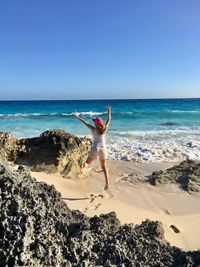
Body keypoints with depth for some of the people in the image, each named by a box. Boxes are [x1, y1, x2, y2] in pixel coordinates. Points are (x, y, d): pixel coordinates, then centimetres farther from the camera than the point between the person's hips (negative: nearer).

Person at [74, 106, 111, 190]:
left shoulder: (94, 129, -1)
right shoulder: (104, 129, 4)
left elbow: (85, 123, 5)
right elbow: (109, 120, 15)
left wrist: (78, 117, 15)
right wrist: (108, 111, 24)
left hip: (95, 148, -3)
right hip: (103, 148, 3)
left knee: (88, 162, -2)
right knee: (104, 167, 13)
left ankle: (83, 168, -38)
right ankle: (107, 182, 4)